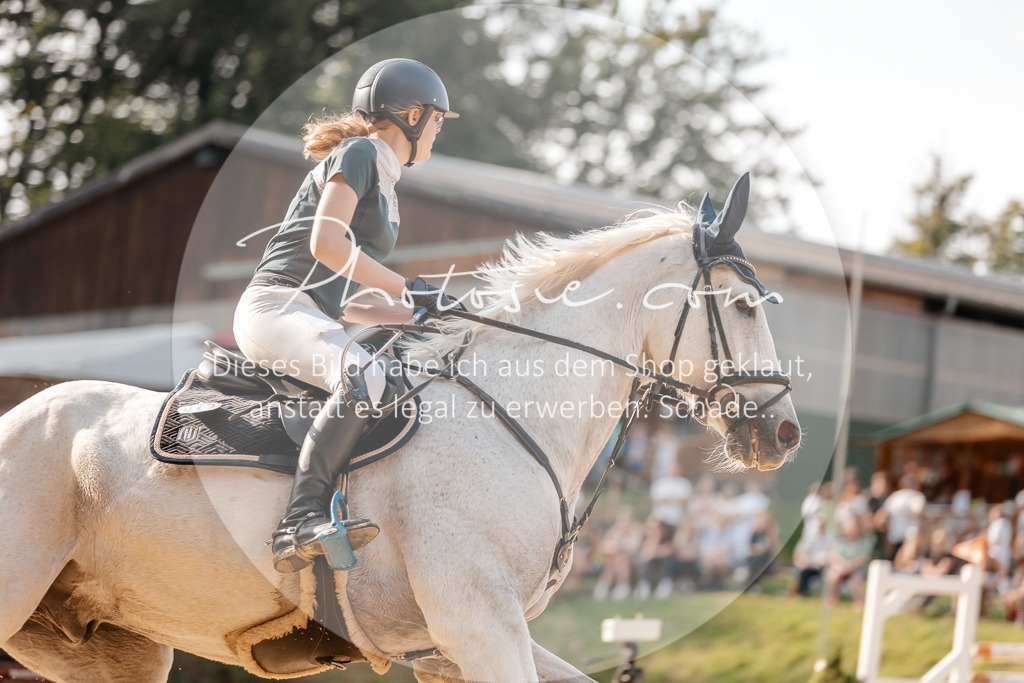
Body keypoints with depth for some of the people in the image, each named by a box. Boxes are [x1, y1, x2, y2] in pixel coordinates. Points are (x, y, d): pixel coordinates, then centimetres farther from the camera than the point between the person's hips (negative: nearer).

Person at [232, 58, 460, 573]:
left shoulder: (385, 191, 27)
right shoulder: (358, 153, -1)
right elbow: (324, 243, -17)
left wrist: (430, 313, 19)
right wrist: (410, 289, -13)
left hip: (316, 319, 10)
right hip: (276, 306, -10)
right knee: (364, 378, -36)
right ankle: (301, 522, -43)